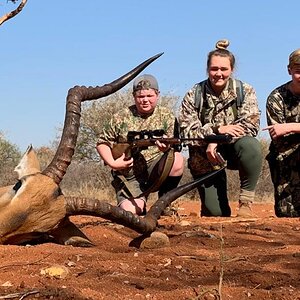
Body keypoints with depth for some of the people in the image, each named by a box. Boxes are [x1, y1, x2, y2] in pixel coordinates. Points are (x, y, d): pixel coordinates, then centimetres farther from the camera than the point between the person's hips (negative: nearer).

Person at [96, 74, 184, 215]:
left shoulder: (166, 115, 3)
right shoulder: (121, 118, 4)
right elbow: (102, 143, 8)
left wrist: (167, 147, -32)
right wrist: (112, 163, -9)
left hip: (155, 169, 0)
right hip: (129, 176, 0)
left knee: (176, 160, -30)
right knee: (130, 212, -23)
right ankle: (140, 204, 16)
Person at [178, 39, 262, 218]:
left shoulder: (245, 91, -4)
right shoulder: (193, 96, -4)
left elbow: (251, 125, -15)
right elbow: (187, 132, -11)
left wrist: (217, 142, -24)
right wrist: (217, 129, -26)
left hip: (234, 150, 0)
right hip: (205, 161, 0)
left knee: (251, 145, -36)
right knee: (216, 213, -6)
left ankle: (246, 201, -23)